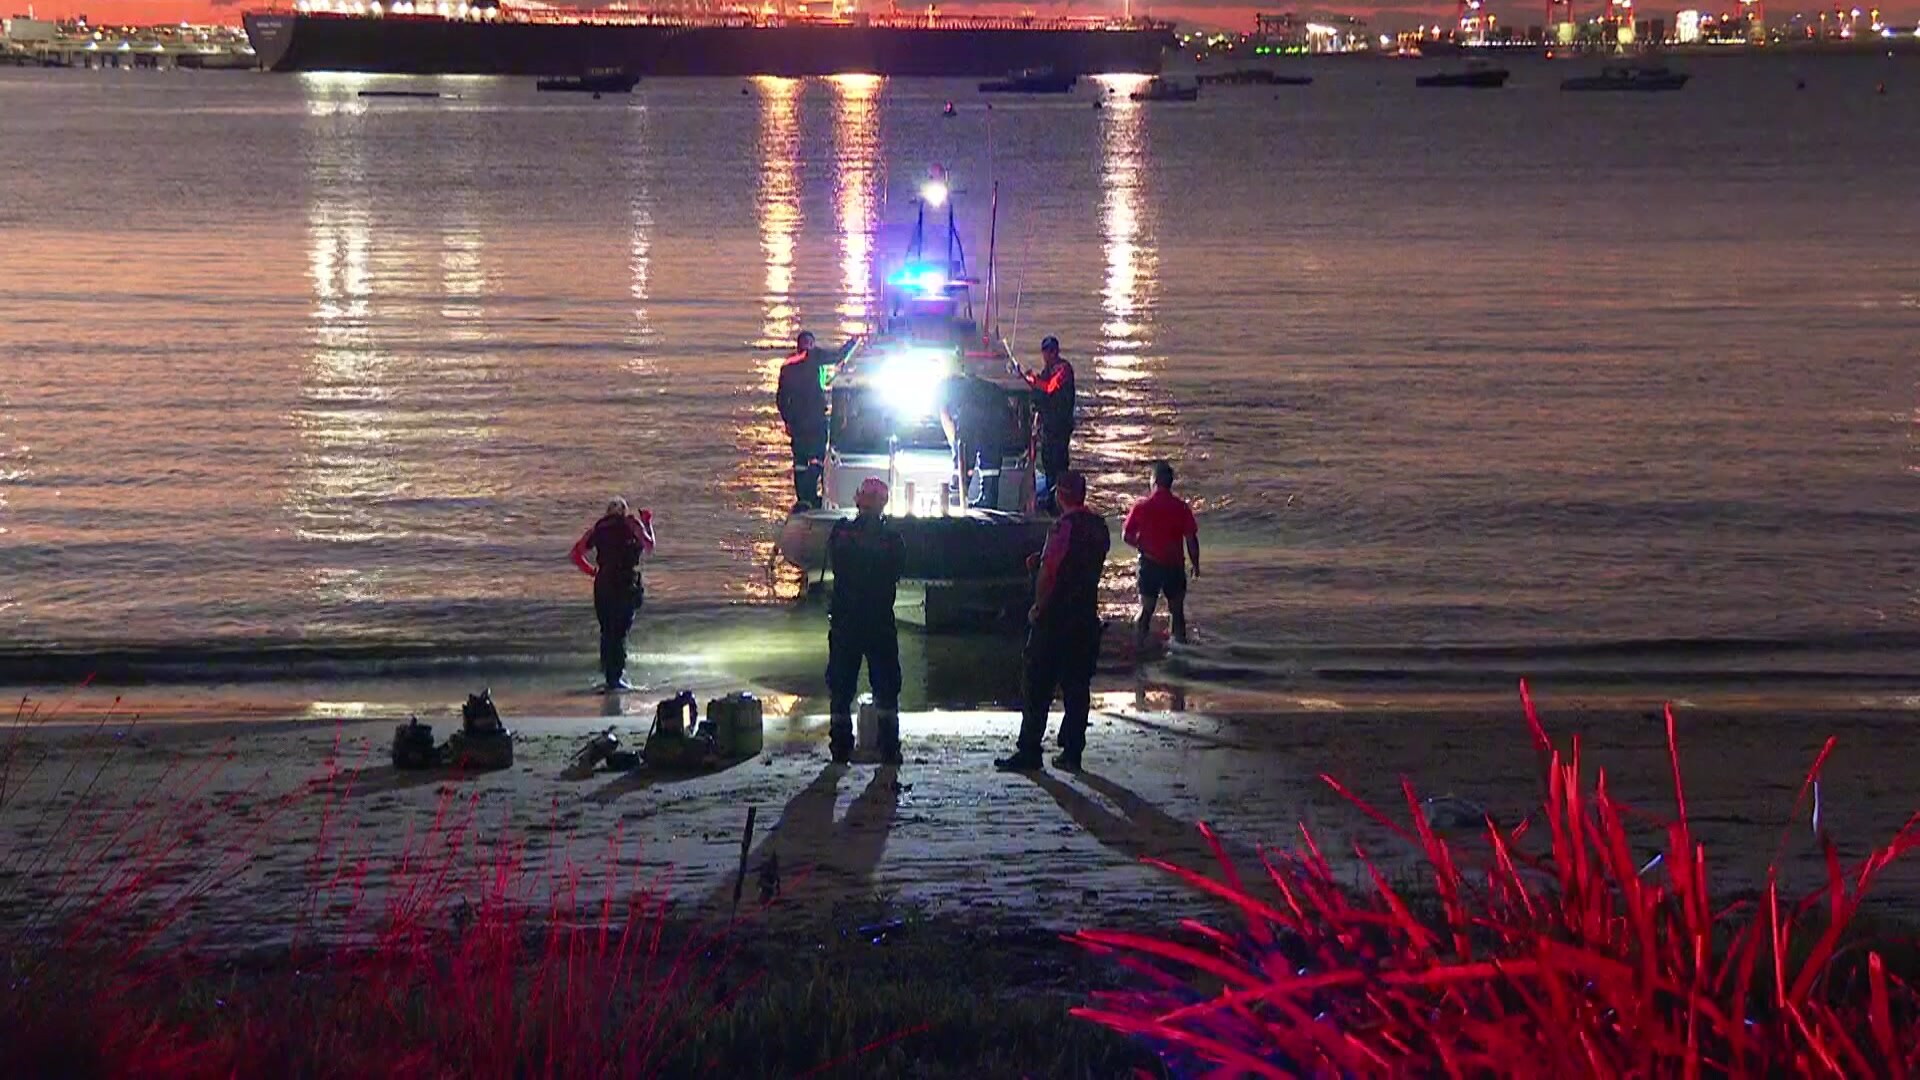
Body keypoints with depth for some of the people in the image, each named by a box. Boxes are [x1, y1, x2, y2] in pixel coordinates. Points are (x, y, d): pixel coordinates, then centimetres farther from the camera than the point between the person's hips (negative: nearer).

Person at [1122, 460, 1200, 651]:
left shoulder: (1142, 507, -7)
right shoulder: (1181, 507, -8)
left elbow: (1126, 536, -2)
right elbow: (1191, 539, -7)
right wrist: (1195, 564, 4)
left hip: (1150, 564, 1)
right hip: (1175, 566, 0)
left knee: (1146, 609, 9)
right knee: (1177, 611, 12)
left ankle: (1138, 647, 4)